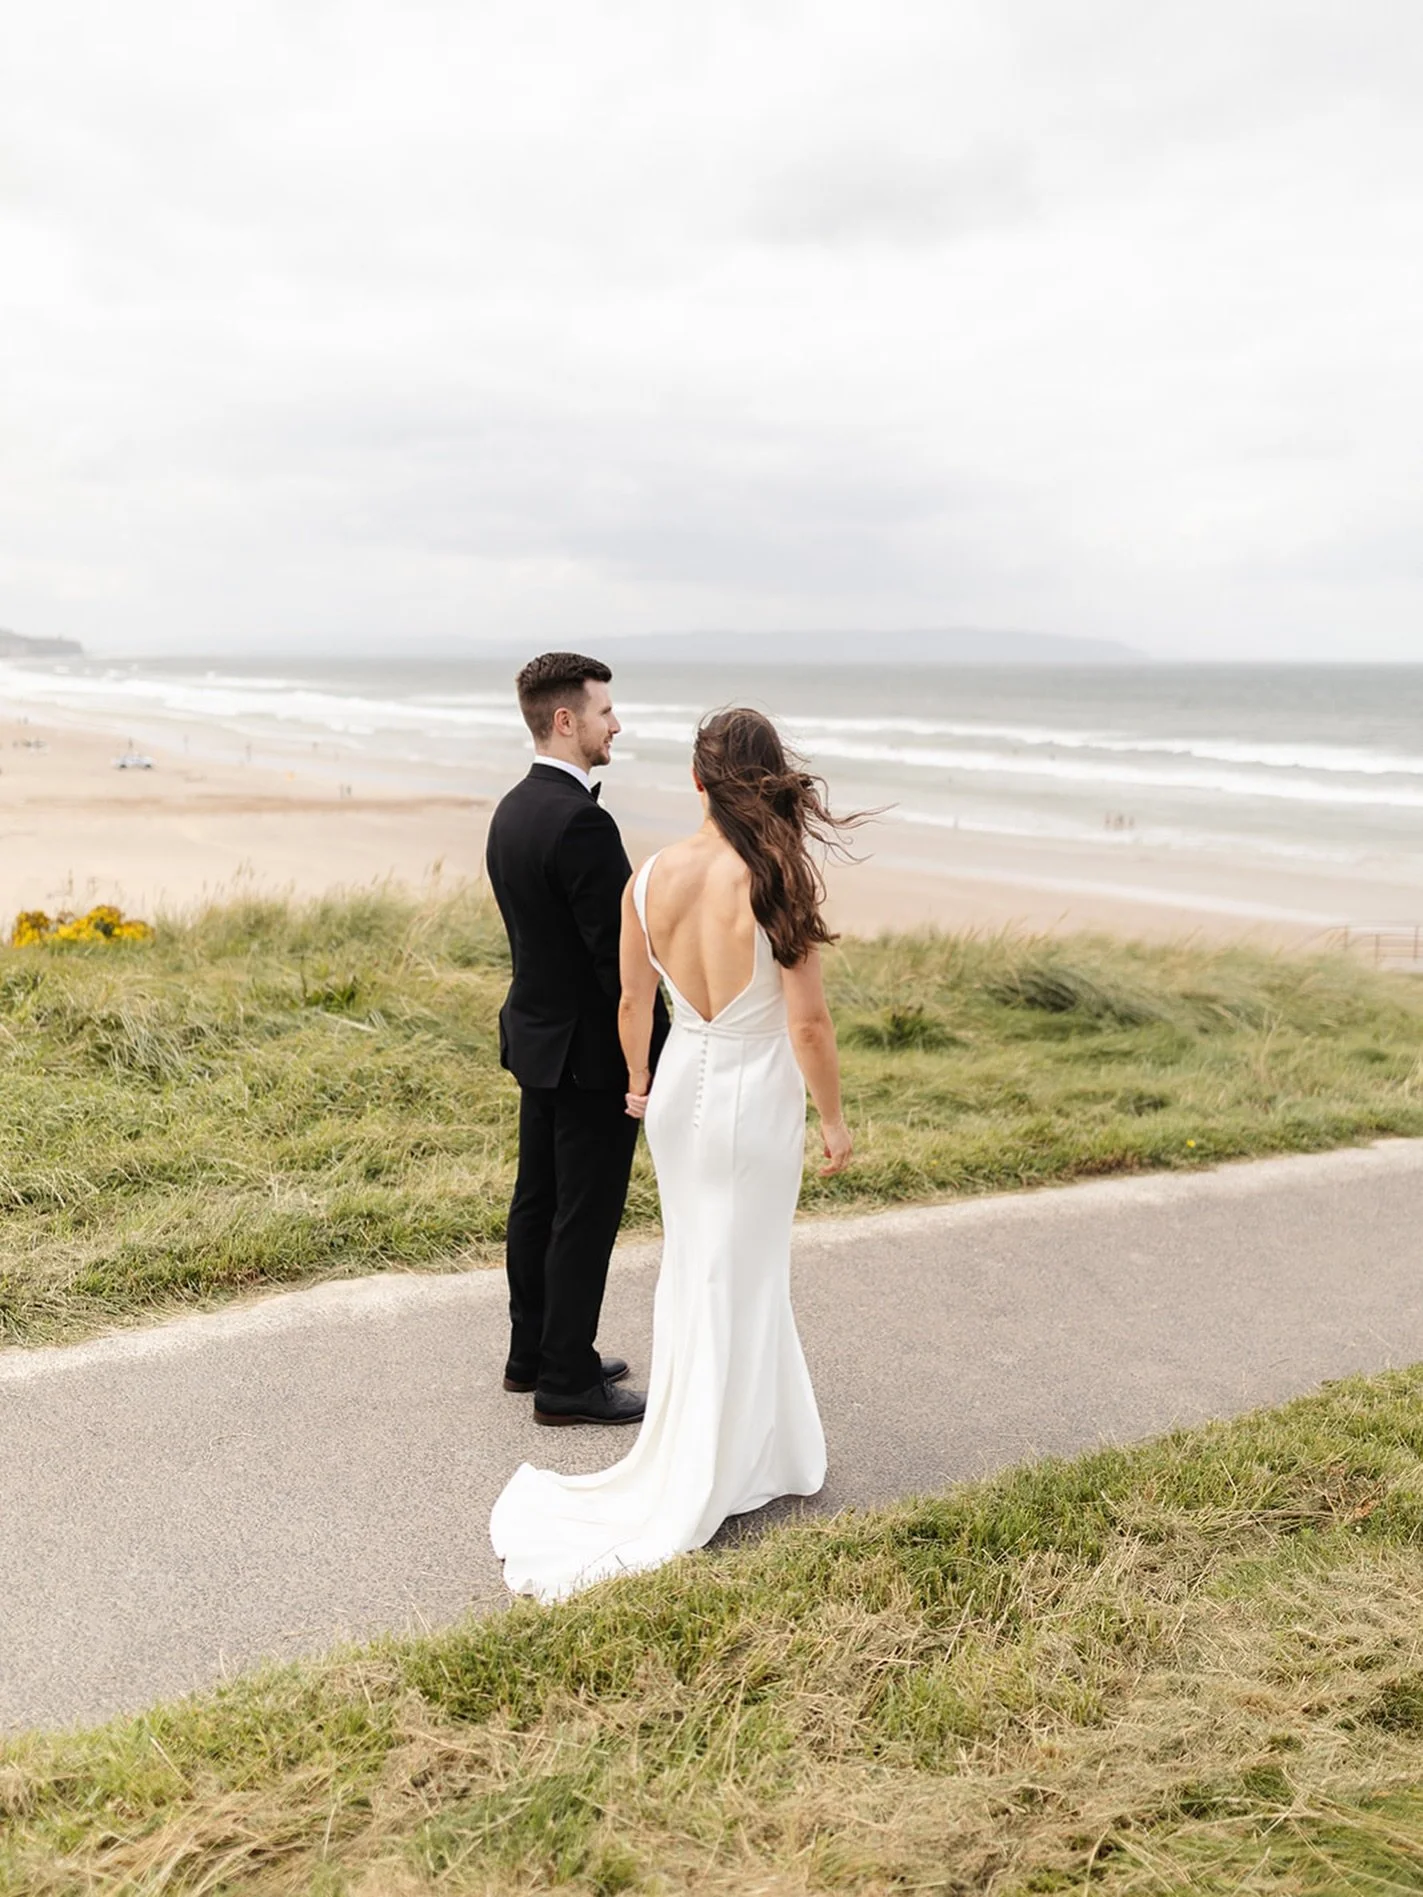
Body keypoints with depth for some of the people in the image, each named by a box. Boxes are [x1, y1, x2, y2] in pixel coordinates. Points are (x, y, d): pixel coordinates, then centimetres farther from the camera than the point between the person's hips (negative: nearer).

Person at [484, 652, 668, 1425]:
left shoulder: (511, 810, 8)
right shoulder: (580, 822, -23)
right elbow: (619, 953, -23)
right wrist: (657, 1056, -16)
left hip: (536, 1035, 10)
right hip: (591, 1050, -10)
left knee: (538, 1203, 18)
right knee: (585, 1218, 1)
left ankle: (533, 1354, 31)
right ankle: (566, 1382, 13)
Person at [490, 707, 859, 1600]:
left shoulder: (652, 878, -8)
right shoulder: (780, 884, -20)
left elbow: (634, 1001, 2)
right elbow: (808, 1023, -18)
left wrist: (638, 1082, 20)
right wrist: (834, 1120, -3)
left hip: (681, 1088, 4)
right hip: (755, 1099, -4)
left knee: (693, 1264, 22)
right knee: (739, 1282, 11)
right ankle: (709, 1481, 25)